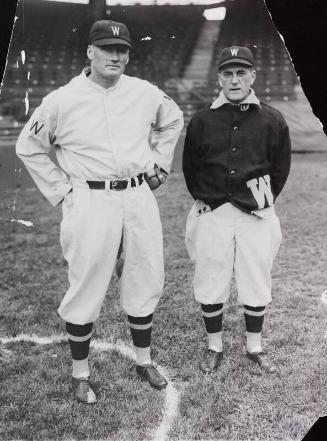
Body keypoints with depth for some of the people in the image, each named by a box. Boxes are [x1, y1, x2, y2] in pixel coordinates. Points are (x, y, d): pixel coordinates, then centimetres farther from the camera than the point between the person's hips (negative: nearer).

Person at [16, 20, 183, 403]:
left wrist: (158, 163, 15)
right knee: (85, 290, 3)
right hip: (90, 202, -3)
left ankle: (144, 362, 31)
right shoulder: (62, 101, -5)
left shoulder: (145, 93, 4)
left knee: (145, 284, 11)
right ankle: (80, 374, 21)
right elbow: (28, 148, 5)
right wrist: (60, 190, 0)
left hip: (140, 198, 4)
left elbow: (173, 120, 24)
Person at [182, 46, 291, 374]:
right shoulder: (201, 120, 2)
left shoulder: (272, 121, 0)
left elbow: (280, 168, 8)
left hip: (255, 215, 0)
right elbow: (189, 166, 11)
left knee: (257, 284, 8)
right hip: (212, 214, 1)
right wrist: (203, 199, 6)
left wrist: (263, 201, 5)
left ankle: (254, 347, 27)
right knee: (210, 284, 7)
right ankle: (214, 347, 26)